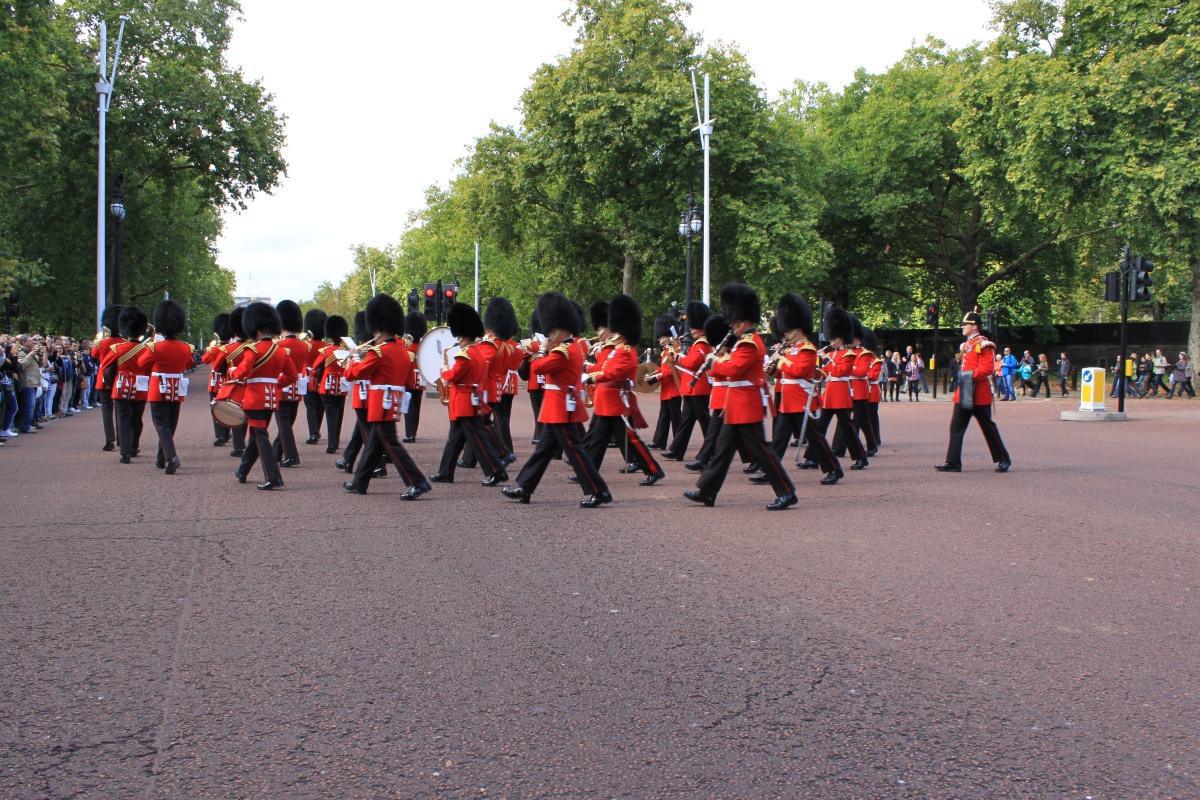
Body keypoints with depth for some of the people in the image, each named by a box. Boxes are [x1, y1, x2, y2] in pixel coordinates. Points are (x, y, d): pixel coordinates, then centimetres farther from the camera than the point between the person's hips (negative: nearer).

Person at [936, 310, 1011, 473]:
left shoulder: (983, 344, -11)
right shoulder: (965, 345, 16)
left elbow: (987, 367, -20)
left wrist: (971, 376, -24)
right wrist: (961, 380, 11)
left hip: (978, 394, -9)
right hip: (963, 393, 9)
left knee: (988, 428, 2)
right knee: (956, 427, 2)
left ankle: (1003, 460, 15)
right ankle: (953, 462, 1)